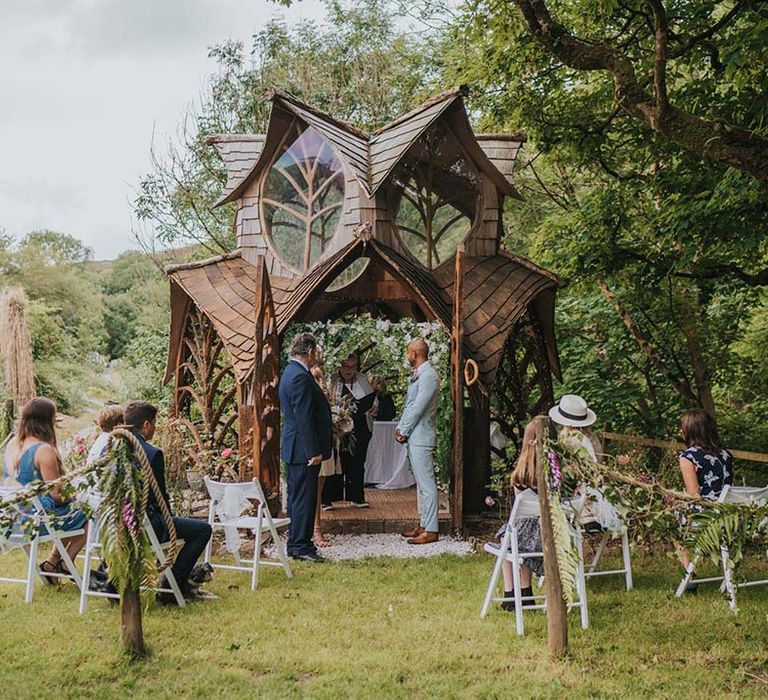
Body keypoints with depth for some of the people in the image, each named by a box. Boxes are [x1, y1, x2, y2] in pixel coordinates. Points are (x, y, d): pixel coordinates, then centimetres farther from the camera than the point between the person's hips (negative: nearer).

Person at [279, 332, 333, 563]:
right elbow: (304, 418, -22)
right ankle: (301, 546, 2)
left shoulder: (290, 372, 14)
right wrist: (314, 451, -20)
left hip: (293, 449, 11)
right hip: (303, 449, -11)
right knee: (304, 498, -4)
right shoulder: (301, 377, -20)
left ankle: (296, 544, 24)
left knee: (298, 497, 16)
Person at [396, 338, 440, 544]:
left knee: (426, 483, -9)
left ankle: (431, 531, -8)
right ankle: (423, 525, 20)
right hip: (413, 436, 10)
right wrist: (400, 428, 8)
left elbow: (418, 408, -18)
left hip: (421, 437, -10)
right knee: (421, 483, 14)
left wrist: (404, 432, -11)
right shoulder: (418, 374, 17)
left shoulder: (428, 375, -15)